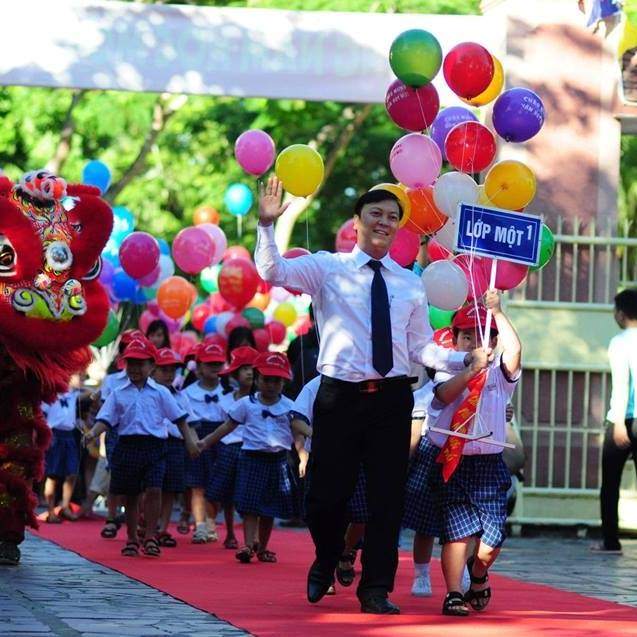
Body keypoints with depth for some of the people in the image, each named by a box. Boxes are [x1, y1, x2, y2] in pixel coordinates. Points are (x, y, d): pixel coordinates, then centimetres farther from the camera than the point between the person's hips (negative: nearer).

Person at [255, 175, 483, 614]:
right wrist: (267, 225, -25)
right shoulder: (327, 269, 3)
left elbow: (421, 348, 11)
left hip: (392, 397, 2)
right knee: (327, 493, 1)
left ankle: (376, 589, 12)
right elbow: (272, 271, -11)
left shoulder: (410, 284, 12)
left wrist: (465, 359, -4)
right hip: (341, 396, -2)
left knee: (388, 496, 3)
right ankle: (326, 563, 31)